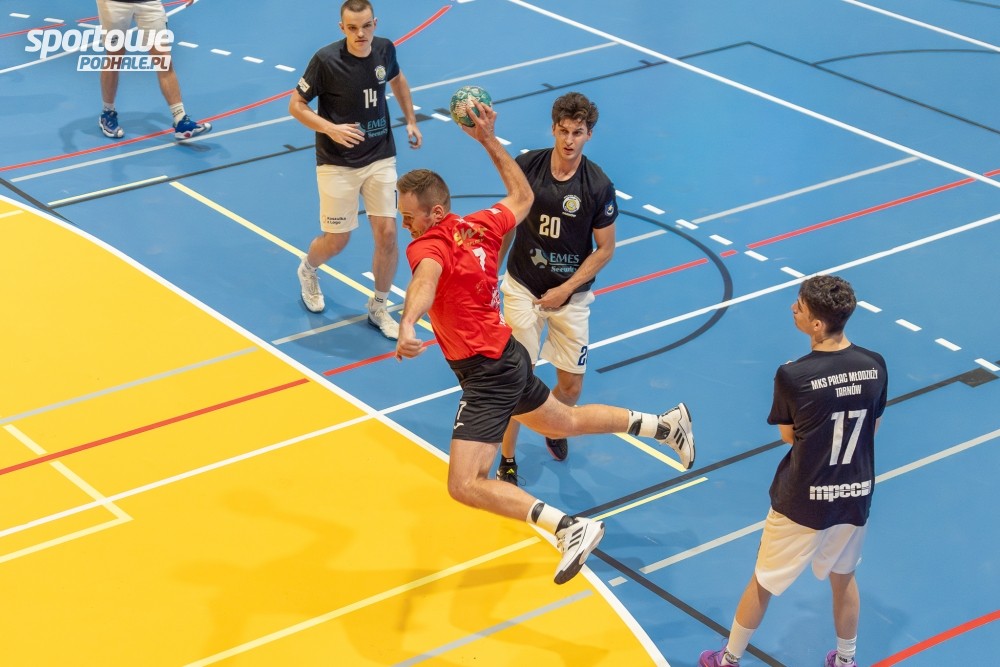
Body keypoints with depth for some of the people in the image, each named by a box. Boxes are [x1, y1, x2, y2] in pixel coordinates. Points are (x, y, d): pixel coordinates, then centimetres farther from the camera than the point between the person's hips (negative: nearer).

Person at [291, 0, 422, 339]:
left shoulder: (384, 49, -5)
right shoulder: (326, 60, -19)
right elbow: (296, 105, -11)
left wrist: (411, 120, 13)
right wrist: (331, 129, -25)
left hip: (380, 158, 4)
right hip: (337, 163, -3)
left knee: (387, 234, -2)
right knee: (336, 241, 5)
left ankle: (378, 308, 18)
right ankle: (307, 270, 41)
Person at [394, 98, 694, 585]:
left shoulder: (428, 246, -21)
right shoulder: (479, 226, 1)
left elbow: (426, 278, -46)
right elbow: (522, 198, 21)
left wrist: (407, 325, -65)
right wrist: (489, 142, 21)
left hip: (487, 375, -9)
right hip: (507, 357, 10)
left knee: (465, 486, -13)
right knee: (565, 421, 32)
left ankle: (571, 528, -19)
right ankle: (665, 424, 40)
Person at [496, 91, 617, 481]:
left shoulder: (598, 186, -14)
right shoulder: (527, 166, -10)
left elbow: (605, 249, -6)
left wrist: (566, 289, -11)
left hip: (571, 294, 0)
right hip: (523, 287, 0)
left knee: (571, 385, 5)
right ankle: (507, 460, 11)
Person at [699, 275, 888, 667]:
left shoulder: (792, 377, -25)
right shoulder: (875, 366, -12)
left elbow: (788, 435, -7)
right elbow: (872, 427, 3)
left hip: (802, 503, -4)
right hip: (856, 497, 4)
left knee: (763, 584, 18)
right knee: (843, 578, 28)